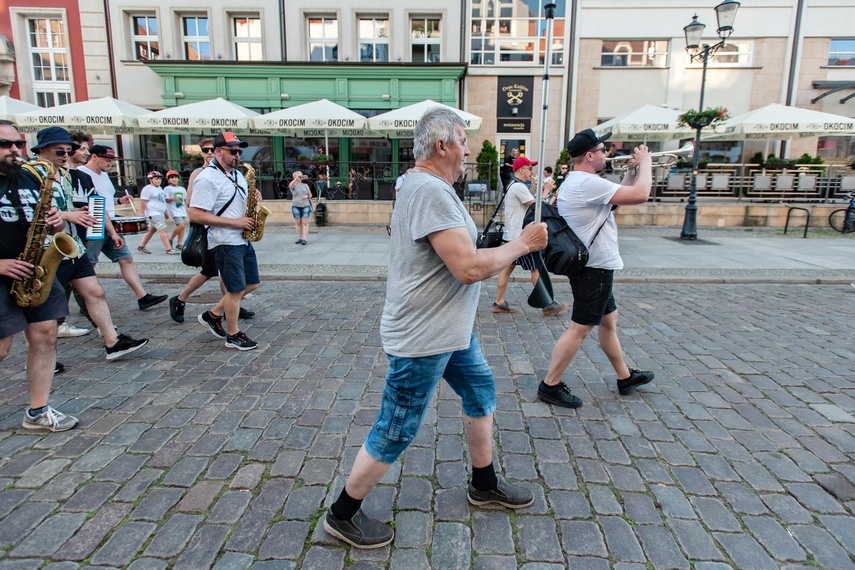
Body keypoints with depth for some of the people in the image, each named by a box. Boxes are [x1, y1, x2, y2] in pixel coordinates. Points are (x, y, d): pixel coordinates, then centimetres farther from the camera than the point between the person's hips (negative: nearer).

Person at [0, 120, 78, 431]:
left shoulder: (30, 181, 13)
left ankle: (37, 411, 15)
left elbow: (46, 223, 22)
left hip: (35, 272, 6)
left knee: (45, 336, 4)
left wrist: (56, 222, -2)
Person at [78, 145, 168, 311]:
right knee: (87, 267, 1)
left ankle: (143, 297, 5)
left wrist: (119, 201, 9)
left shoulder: (104, 175, 18)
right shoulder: (82, 174, -12)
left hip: (109, 227, 9)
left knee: (126, 259, 4)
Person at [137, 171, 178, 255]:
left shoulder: (159, 188, 18)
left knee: (152, 230, 15)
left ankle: (141, 246, 26)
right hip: (153, 213, -10)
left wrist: (165, 212, 26)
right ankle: (169, 250, -17)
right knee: (163, 230, -14)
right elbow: (143, 201, -13)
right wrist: (143, 213, -16)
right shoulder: (148, 188, -10)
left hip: (159, 213, 10)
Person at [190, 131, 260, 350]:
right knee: (236, 289, -1)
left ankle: (213, 314, 28)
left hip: (243, 240, 9)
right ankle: (233, 336, 16)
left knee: (251, 284, 14)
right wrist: (234, 222, -21)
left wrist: (254, 198, 1)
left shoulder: (237, 174, 13)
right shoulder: (207, 179, -14)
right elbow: (195, 215, -20)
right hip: (226, 243, -9)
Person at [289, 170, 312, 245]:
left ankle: (304, 239, -11)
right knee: (298, 223, 3)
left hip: (306, 206, 1)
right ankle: (299, 238, 11)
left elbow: (310, 195, 15)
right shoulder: (293, 185, 4)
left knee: (305, 223, -8)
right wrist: (296, 178, -26)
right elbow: (290, 186, -21)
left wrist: (307, 196, -7)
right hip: (296, 206, 0)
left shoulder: (305, 185, 12)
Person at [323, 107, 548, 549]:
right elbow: (469, 268, -29)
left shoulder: (423, 184, 11)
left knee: (481, 392, 22)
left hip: (448, 329, 11)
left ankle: (484, 485, 41)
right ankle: (342, 515, 25)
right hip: (422, 339, -11)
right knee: (394, 434, 3)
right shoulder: (431, 190, -24)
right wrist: (523, 244, -15)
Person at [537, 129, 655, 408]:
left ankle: (625, 377, 37)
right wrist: (645, 163, -5)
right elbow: (641, 195, -22)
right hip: (595, 268, -11)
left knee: (608, 320, 21)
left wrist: (632, 172, 11)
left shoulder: (574, 182, 12)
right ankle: (550, 385, 5)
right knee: (579, 329, -4)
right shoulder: (587, 183, -21)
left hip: (593, 265, 11)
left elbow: (616, 197, 21)